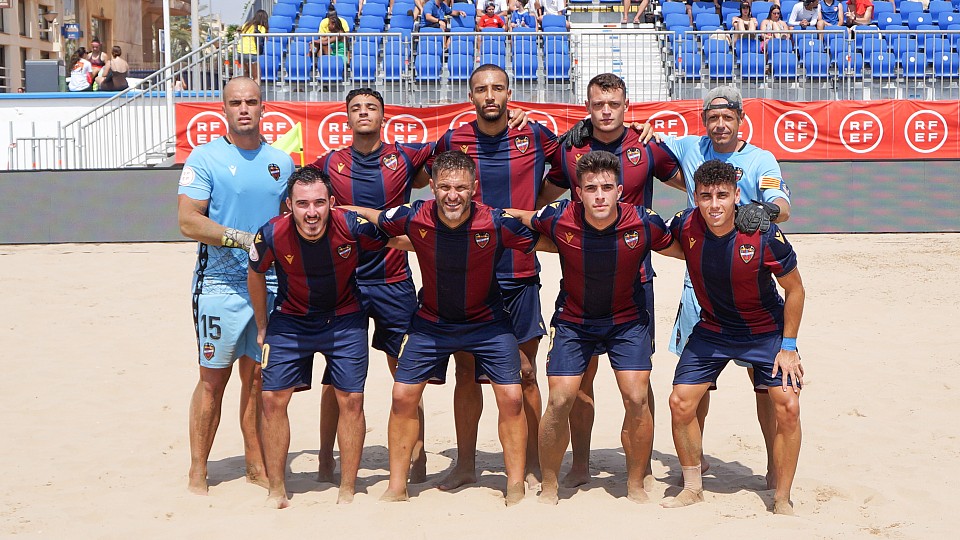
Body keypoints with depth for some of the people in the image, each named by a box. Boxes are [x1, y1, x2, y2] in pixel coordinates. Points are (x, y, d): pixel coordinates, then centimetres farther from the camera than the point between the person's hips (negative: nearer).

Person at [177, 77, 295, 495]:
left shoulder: (281, 161, 12)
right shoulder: (205, 158, -2)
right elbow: (188, 221, -11)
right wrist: (242, 238, -18)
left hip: (271, 284, 4)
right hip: (220, 285, -4)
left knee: (258, 379, 9)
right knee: (213, 380, 0)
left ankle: (256, 464, 19)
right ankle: (198, 472, 10)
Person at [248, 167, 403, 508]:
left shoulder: (353, 226, -28)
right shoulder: (272, 235, -24)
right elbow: (255, 275, -2)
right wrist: (262, 327, 7)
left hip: (345, 320, 0)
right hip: (290, 320, 1)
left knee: (351, 400, -2)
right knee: (273, 399, -3)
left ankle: (348, 490, 13)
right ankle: (276, 491, 12)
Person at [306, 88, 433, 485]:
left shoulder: (404, 158, 2)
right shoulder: (329, 165, 4)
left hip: (394, 282, 0)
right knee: (335, 376, 4)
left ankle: (418, 461, 12)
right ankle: (326, 463, 15)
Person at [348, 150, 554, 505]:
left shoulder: (498, 224, -25)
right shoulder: (413, 218, -21)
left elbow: (550, 243, -11)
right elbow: (376, 221, 1)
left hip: (487, 322, -1)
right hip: (431, 322, 2)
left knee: (511, 397, -8)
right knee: (403, 396, 0)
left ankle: (516, 489, 8)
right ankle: (396, 488, 15)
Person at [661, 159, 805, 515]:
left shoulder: (764, 235, -27)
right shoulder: (685, 226, -20)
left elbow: (794, 289, -13)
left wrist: (788, 346, -12)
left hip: (766, 330, -2)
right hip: (712, 330, 2)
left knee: (788, 407, -13)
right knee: (680, 403, -5)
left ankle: (782, 500, 5)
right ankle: (692, 489, 16)